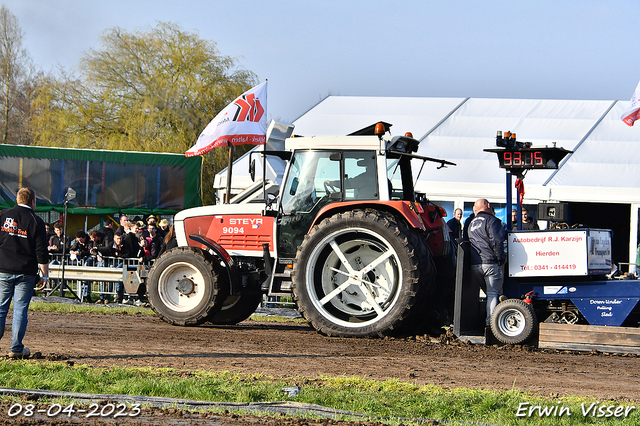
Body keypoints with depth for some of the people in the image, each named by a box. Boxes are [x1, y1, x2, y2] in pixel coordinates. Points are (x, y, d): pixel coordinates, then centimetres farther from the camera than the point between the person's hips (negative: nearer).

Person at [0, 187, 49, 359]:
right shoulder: (36, 222, -3)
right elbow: (42, 253, -5)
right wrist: (45, 275, 1)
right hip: (26, 273, -2)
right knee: (20, 309, 2)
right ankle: (16, 348, 2)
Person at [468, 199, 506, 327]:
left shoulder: (472, 224, 21)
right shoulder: (491, 220, -4)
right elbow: (497, 241, -15)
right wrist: (501, 258, -6)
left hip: (473, 264, 7)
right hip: (489, 262, -7)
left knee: (489, 292, 17)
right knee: (493, 293, -5)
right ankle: (491, 321, -11)